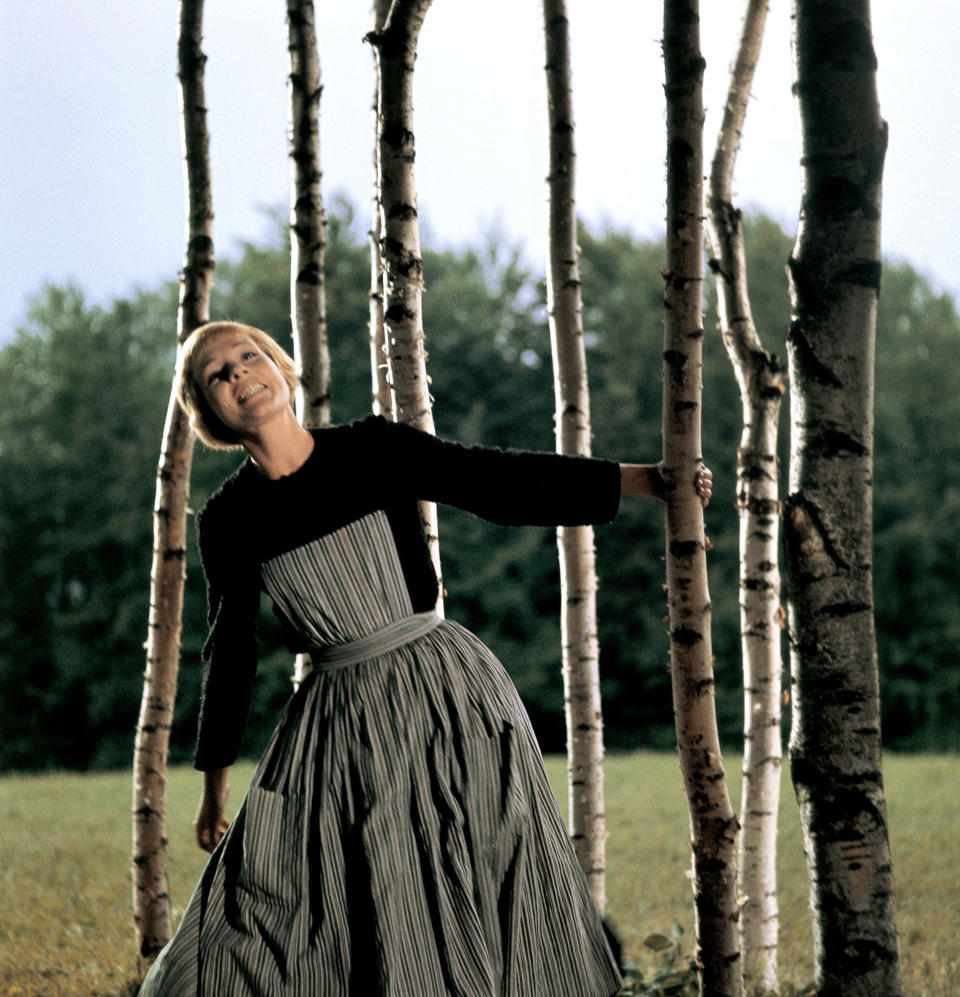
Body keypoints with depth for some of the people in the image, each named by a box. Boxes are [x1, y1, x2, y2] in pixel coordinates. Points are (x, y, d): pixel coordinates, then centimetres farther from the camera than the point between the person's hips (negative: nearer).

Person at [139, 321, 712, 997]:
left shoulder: (372, 448, -2)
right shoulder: (227, 523, 2)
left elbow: (500, 483, -3)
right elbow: (231, 648, 11)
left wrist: (648, 479, -9)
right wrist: (215, 780, 15)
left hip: (446, 691, -1)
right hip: (341, 723, 2)